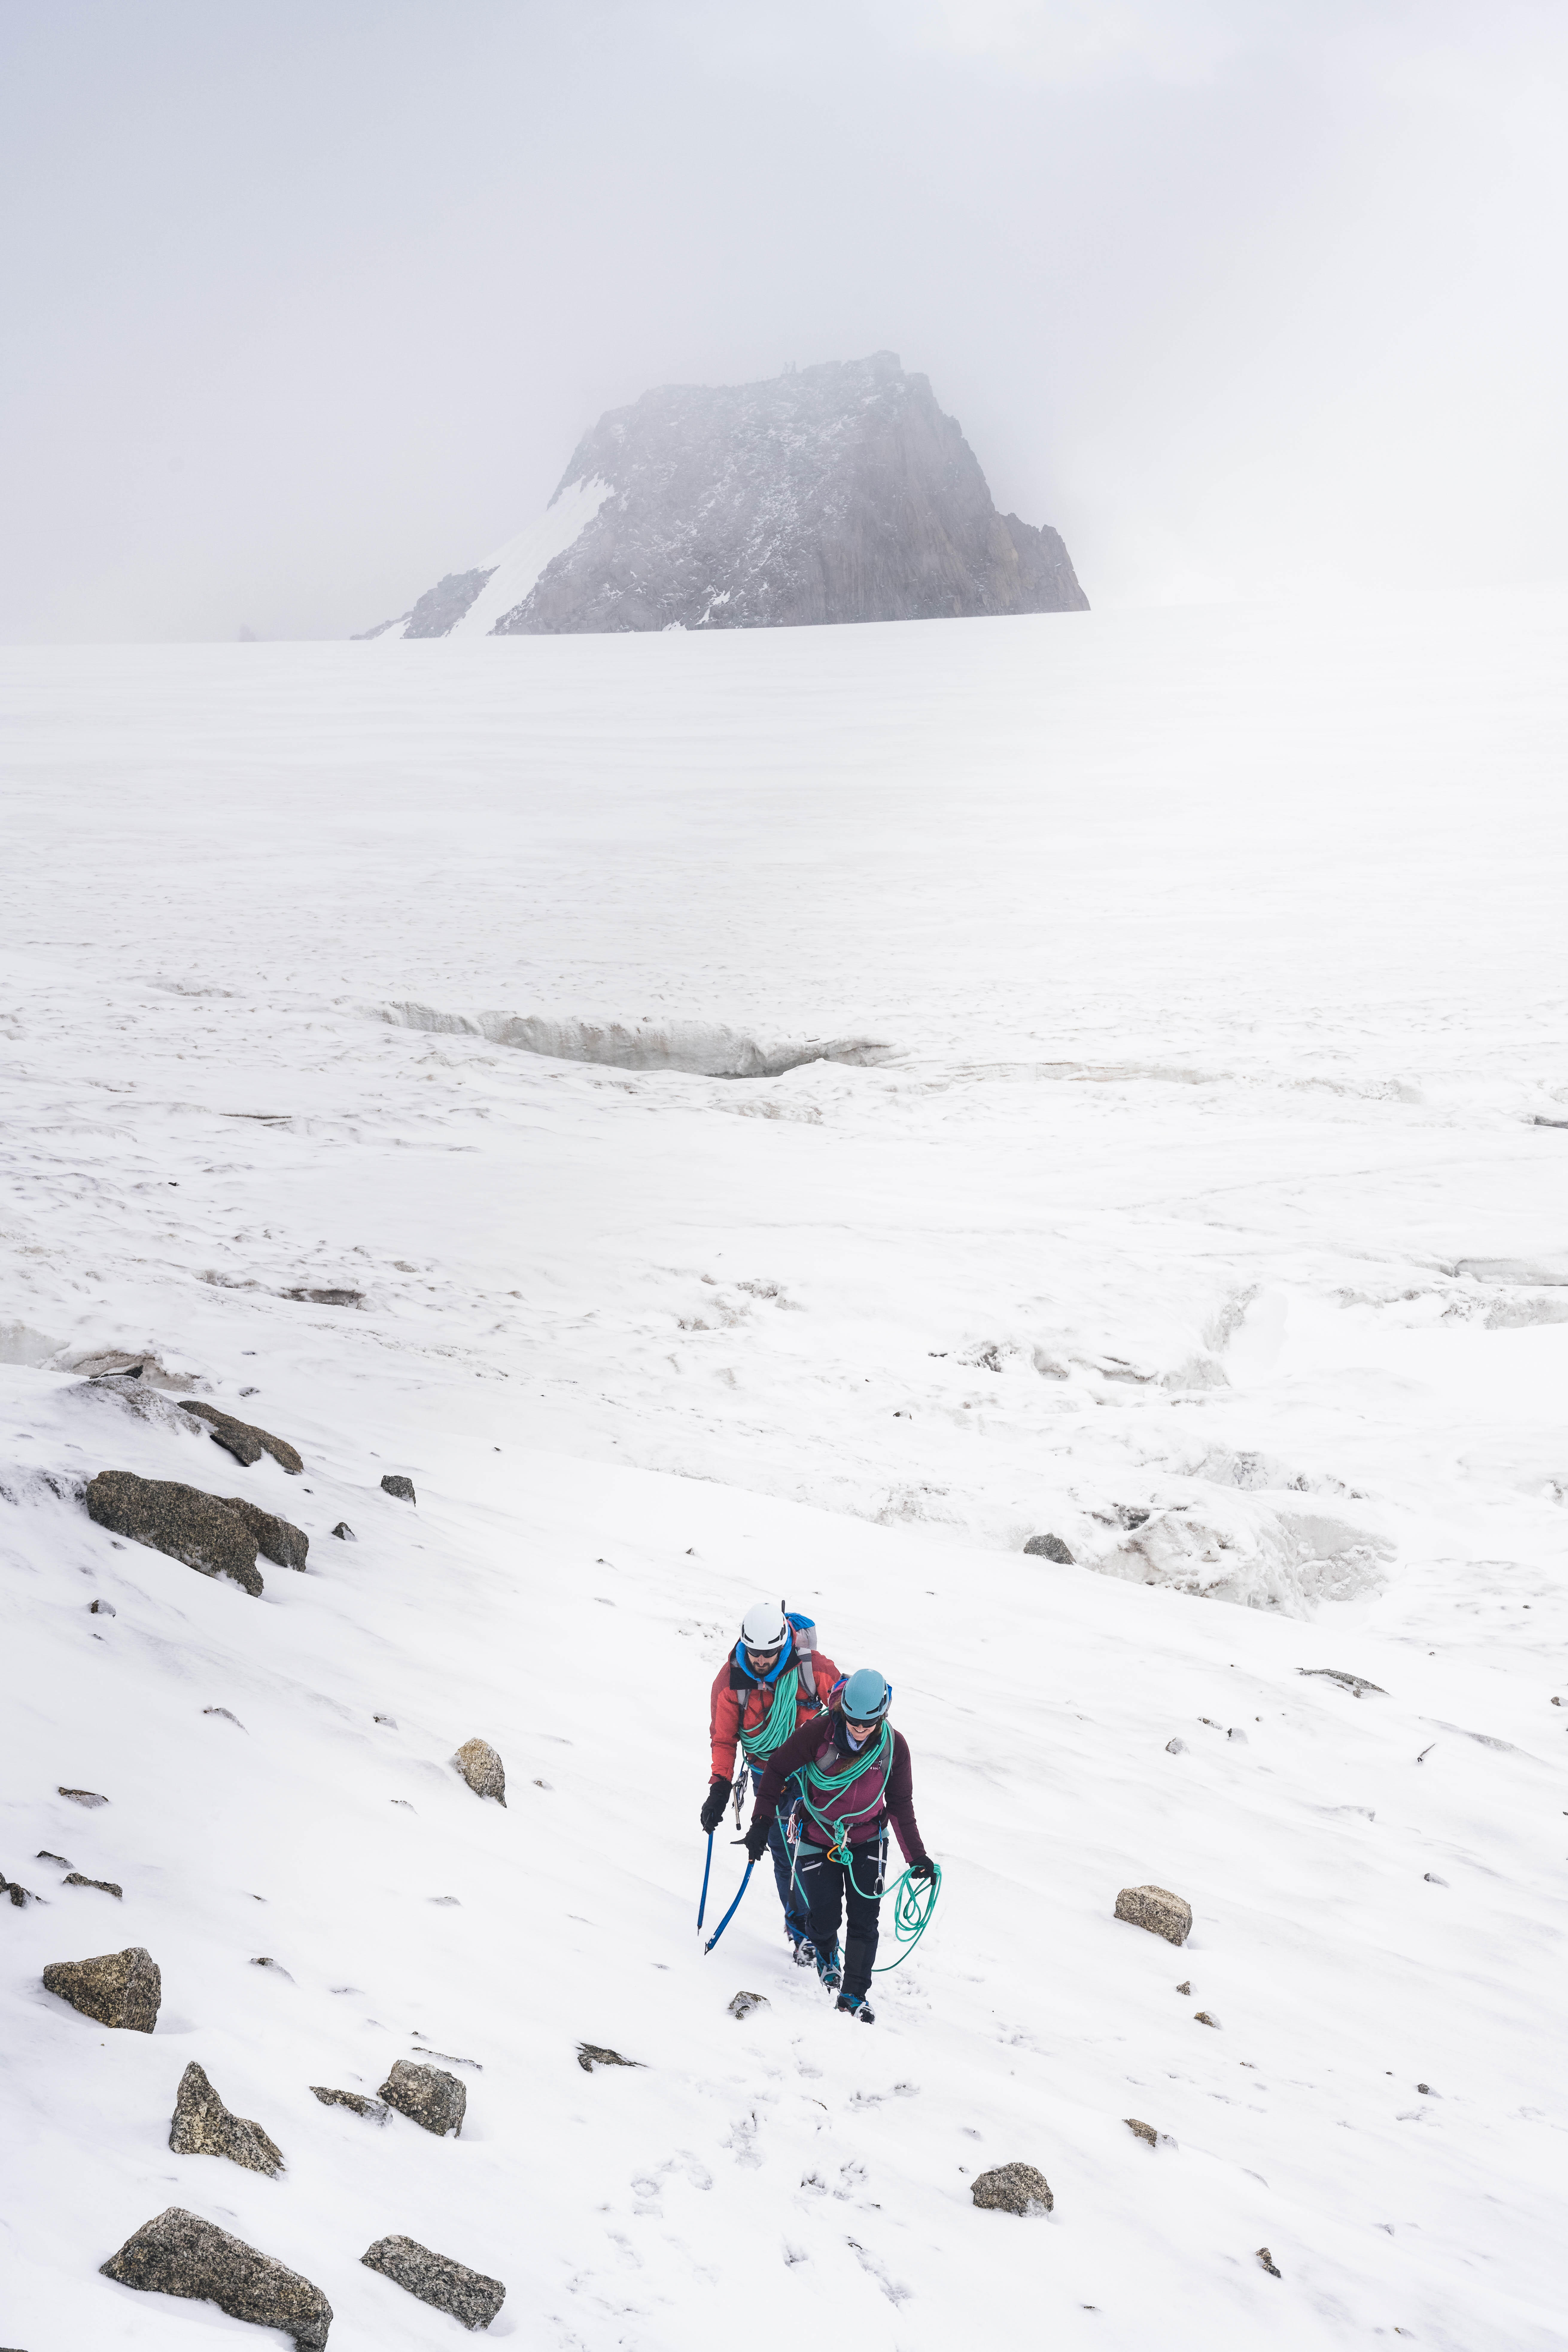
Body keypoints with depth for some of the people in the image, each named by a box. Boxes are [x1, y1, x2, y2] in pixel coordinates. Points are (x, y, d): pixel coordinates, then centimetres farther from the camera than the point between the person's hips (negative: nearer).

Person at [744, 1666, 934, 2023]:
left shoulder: (894, 1746, -12)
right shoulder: (820, 1732, -22)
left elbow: (901, 1805, 1)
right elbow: (778, 1770, -10)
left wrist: (917, 1856, 0)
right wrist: (761, 1824, -12)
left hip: (867, 1841, 2)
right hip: (818, 1839, -1)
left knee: (864, 1920, -6)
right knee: (825, 1916, 0)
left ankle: (854, 1994, 7)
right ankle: (826, 1955, 35)